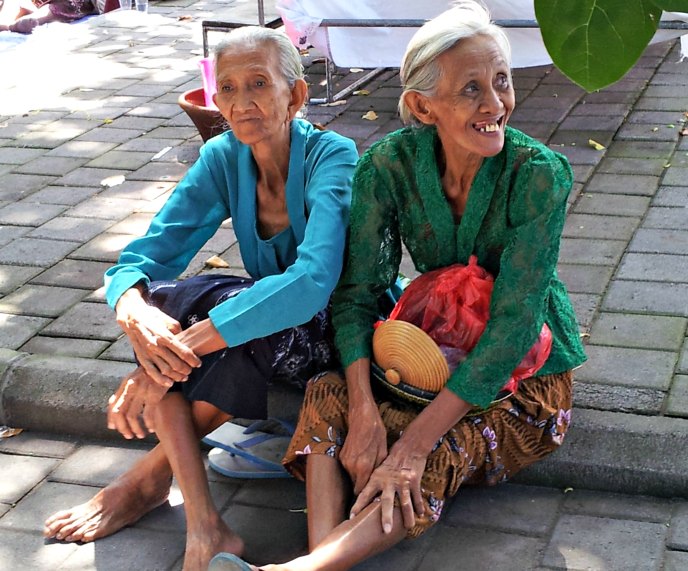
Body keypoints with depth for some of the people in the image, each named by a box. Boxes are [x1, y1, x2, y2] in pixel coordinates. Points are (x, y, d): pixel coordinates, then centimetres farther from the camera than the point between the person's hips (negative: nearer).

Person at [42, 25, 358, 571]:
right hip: (263, 334, 5)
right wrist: (135, 311, -38)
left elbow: (312, 282, -41)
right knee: (152, 302, -25)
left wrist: (183, 345, -46)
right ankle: (203, 526, -29)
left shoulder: (332, 157, -24)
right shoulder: (224, 158, -8)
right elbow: (142, 258, -12)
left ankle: (152, 475, -16)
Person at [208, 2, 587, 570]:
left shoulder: (539, 176, -25)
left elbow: (511, 328, -27)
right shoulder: (391, 164, -15)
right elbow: (357, 292, -13)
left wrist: (415, 441, -32)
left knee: (432, 461, -32)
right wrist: (363, 413, -28)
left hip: (527, 372, -4)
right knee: (330, 395, -24)